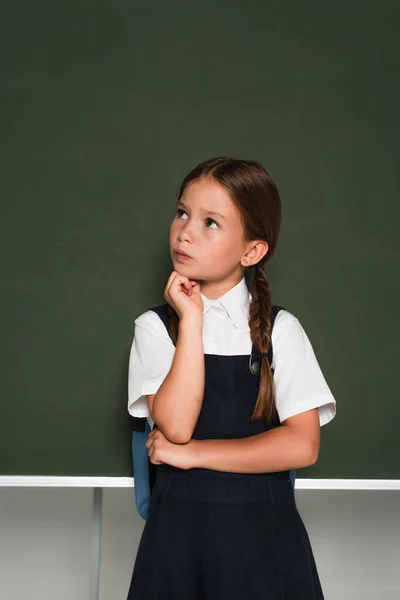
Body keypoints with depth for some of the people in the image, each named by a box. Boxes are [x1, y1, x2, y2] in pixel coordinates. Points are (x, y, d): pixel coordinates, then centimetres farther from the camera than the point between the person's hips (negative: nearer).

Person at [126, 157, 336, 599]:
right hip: (180, 527, 0)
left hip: (263, 529, 0)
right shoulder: (155, 326, -3)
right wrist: (191, 320, -18)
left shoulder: (280, 329, -4)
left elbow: (302, 445, -11)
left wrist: (194, 453, -14)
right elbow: (175, 426, -17)